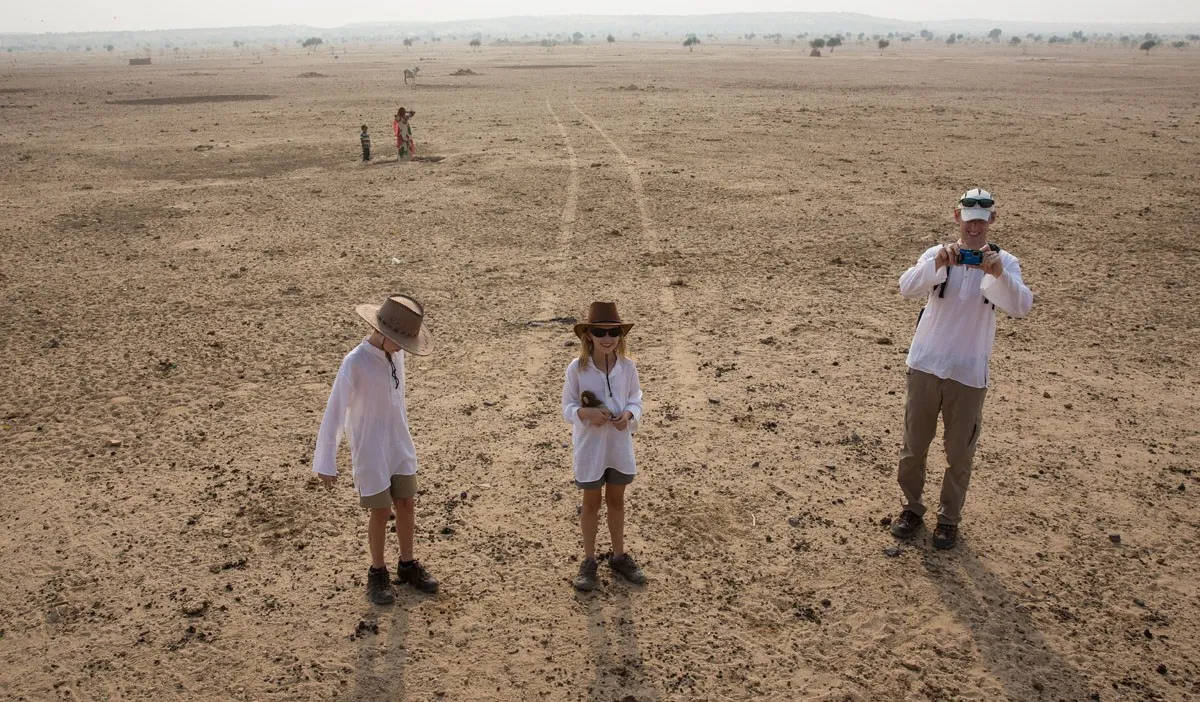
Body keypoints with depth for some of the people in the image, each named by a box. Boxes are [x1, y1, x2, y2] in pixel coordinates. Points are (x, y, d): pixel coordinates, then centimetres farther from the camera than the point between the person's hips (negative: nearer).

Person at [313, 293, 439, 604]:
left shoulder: (394, 355, -3)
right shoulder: (354, 363, -23)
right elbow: (334, 413, -18)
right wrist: (325, 462, -13)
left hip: (399, 445, 5)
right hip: (370, 450, -5)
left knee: (407, 504, 11)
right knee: (381, 511, 5)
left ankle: (407, 566, 31)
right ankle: (377, 573, 27)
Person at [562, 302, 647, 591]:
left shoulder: (627, 366, -8)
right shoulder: (577, 368, -14)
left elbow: (636, 400, 3)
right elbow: (567, 408, -8)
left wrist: (629, 415, -18)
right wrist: (586, 413, -28)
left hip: (620, 445, 2)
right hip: (590, 446, -2)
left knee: (616, 500, 18)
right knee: (592, 502, 13)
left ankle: (619, 556, 36)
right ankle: (589, 561, 29)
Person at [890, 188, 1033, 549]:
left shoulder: (1004, 262, -5)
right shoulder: (939, 254, -3)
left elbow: (1021, 307, -22)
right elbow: (907, 287, -21)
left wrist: (999, 274, -40)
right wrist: (936, 264, -40)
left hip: (968, 373, -1)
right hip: (925, 366, 1)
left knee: (960, 453, 12)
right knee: (914, 445, 14)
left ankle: (949, 518, 31)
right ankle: (911, 507, 34)